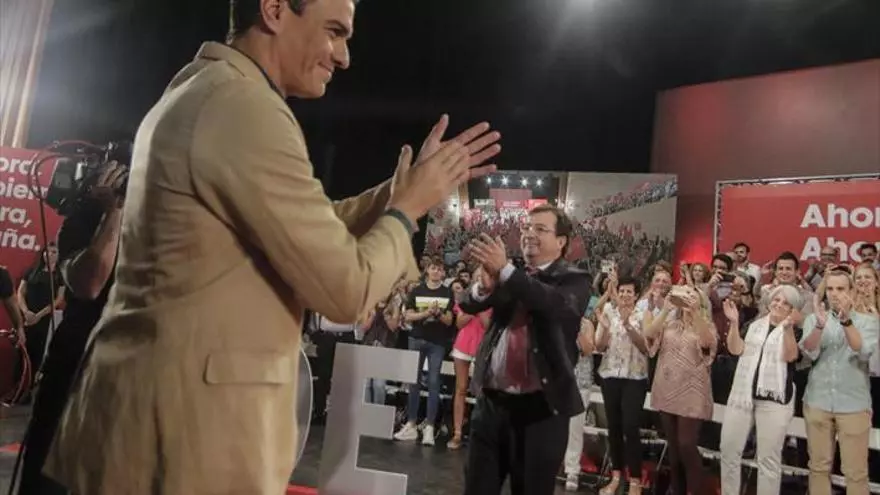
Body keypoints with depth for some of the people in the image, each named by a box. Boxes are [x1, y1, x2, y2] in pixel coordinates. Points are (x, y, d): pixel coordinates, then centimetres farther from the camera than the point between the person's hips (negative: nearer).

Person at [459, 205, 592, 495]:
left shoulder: (575, 280, -2)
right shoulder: (510, 276, 11)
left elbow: (556, 304, -23)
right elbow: (469, 305, 1)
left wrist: (505, 270, -29)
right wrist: (485, 286, -21)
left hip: (540, 406, -4)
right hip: (491, 401, 4)